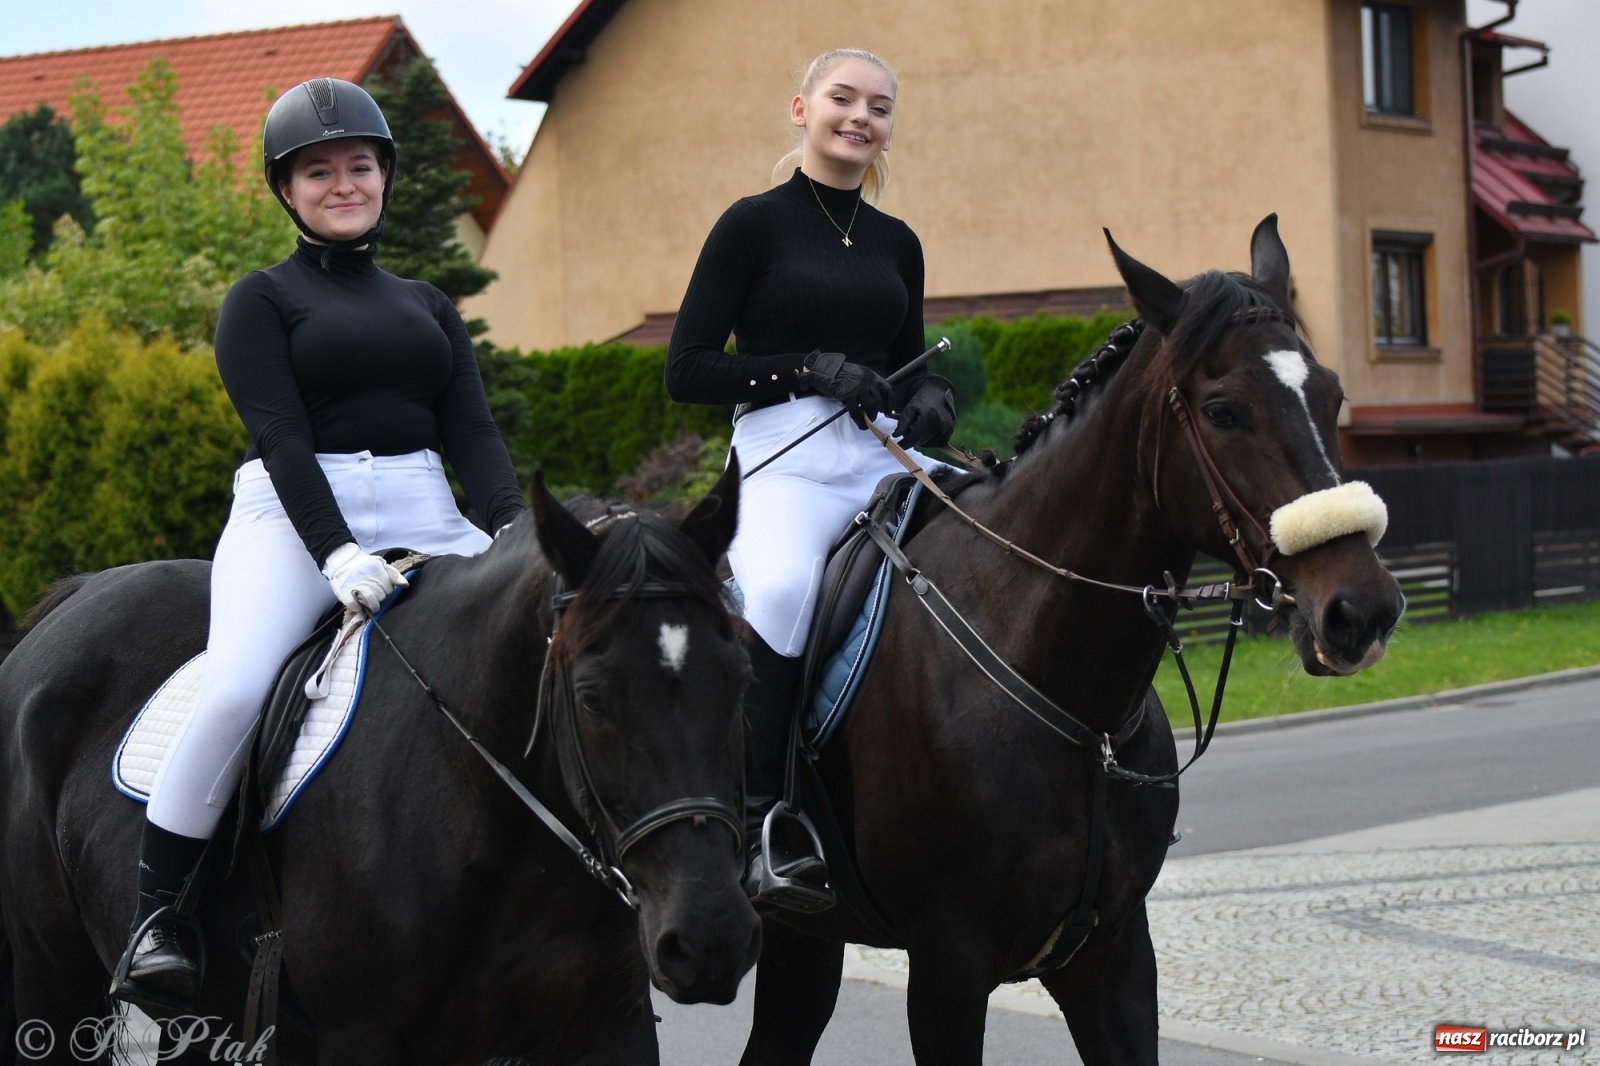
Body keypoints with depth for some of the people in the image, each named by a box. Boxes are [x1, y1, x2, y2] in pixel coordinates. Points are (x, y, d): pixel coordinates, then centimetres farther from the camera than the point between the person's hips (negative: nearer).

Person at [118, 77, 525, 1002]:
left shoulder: (426, 305, 20)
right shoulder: (263, 300, 6)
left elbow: (472, 430, 9)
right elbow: (282, 434, -8)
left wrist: (516, 529, -11)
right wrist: (335, 553, -23)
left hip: (422, 516, 5)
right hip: (294, 516, -4)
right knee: (235, 689, -28)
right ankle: (155, 913, -14)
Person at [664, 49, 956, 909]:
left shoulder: (896, 244, 19)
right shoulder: (755, 225, 4)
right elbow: (686, 370, -2)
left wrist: (933, 398, 4)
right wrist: (811, 370, -12)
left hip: (883, 457, 6)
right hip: (786, 457, -6)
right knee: (779, 590, -34)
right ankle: (760, 827, -27)